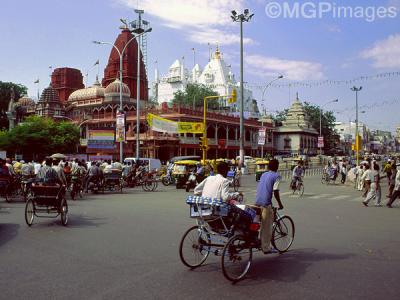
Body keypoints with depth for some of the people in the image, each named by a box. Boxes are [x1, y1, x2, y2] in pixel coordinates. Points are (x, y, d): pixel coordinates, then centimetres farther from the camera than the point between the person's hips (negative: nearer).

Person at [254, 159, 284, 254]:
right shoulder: (276, 176, -4)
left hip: (257, 202, 7)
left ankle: (260, 243, 26)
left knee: (260, 224, 19)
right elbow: (275, 192, -10)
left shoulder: (263, 175, 17)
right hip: (266, 203, -7)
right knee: (267, 226, 3)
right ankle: (266, 248, 10)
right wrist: (280, 204, 2)